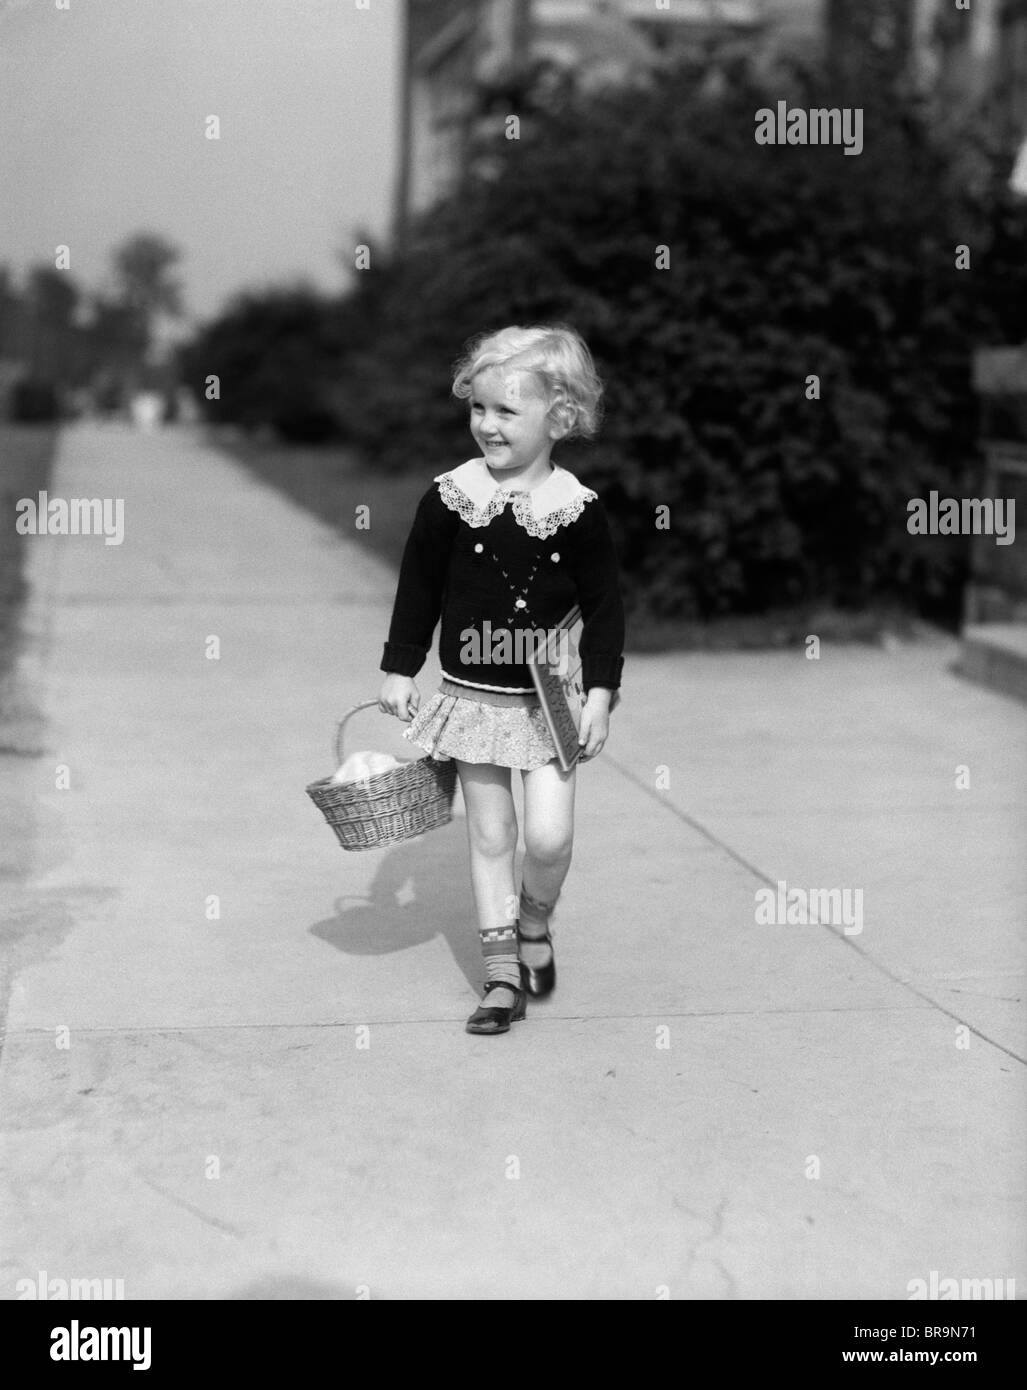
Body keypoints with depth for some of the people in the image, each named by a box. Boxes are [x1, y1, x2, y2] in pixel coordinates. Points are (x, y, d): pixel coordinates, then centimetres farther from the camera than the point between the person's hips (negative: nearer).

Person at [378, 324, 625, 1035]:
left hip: (550, 699, -1)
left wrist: (600, 693, -8)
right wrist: (400, 670, 5)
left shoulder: (578, 509, -9)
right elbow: (419, 586, 4)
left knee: (549, 836, -8)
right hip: (473, 695, 2)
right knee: (489, 836, 8)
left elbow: (605, 607, -4)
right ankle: (503, 971, 21)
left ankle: (535, 923, 24)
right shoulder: (449, 496, -6)